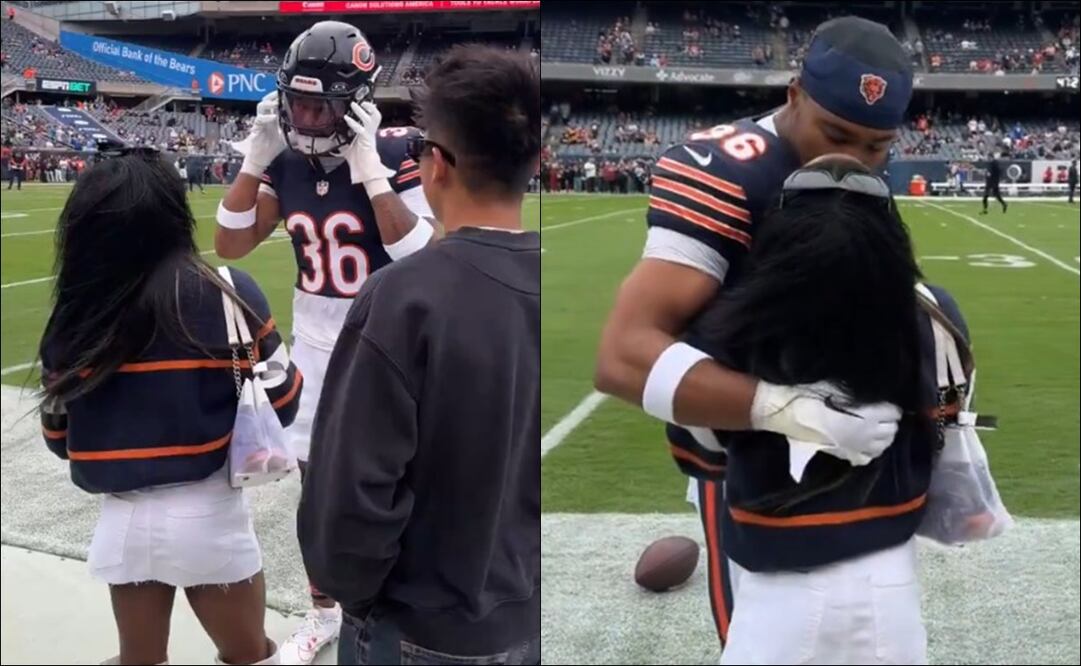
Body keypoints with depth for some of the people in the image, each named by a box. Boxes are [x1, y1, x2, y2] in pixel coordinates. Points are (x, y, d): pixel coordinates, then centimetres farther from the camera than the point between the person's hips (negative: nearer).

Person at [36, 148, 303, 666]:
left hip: (121, 520, 2)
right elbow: (283, 404, -7)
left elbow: (58, 438, 3)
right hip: (207, 516, -2)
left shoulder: (74, 315, -6)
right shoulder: (225, 293, -14)